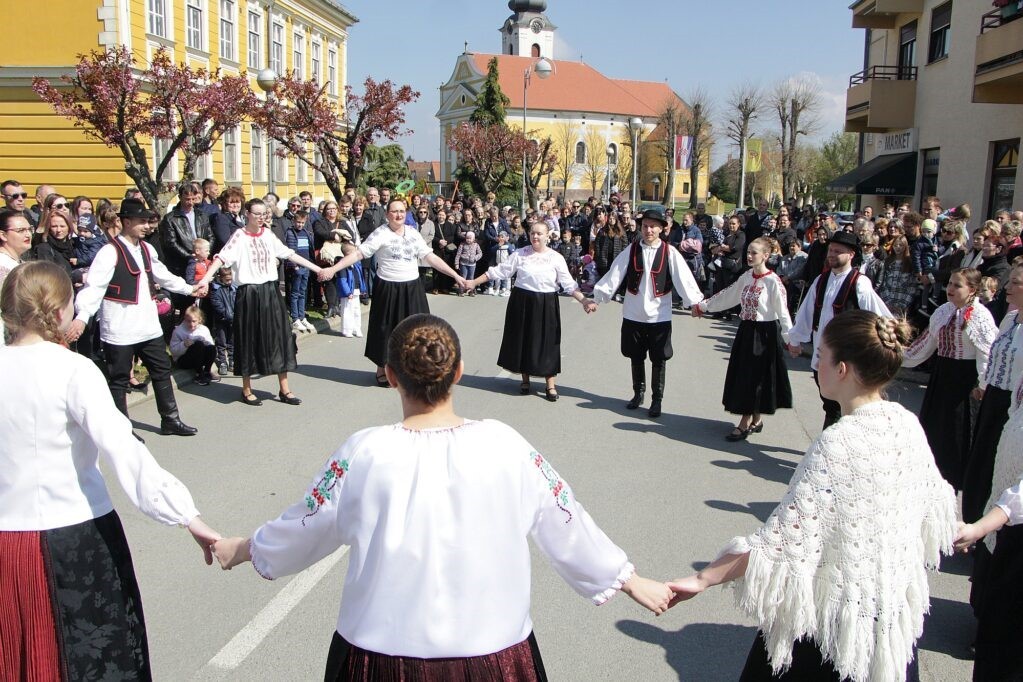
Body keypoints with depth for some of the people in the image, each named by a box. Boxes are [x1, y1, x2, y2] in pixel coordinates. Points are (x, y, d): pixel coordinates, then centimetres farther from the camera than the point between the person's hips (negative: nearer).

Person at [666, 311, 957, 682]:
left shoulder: (837, 444, -28)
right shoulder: (906, 422, -6)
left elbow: (784, 537, -29)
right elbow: (933, 501, 10)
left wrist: (701, 580, -24)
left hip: (837, 613, -7)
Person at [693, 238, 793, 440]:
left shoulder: (773, 281, -15)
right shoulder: (746, 277, 5)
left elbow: (783, 311, -18)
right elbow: (726, 296, 16)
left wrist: (789, 337, -24)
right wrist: (703, 306, 20)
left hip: (765, 333, -7)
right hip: (746, 330, 7)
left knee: (754, 377, -1)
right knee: (743, 376, 11)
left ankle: (746, 423, 7)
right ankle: (756, 420, 23)